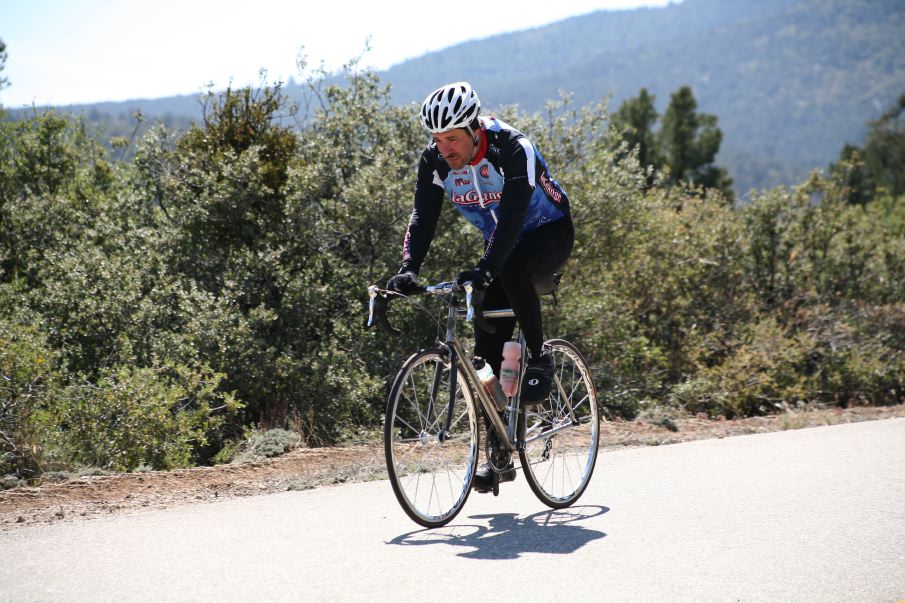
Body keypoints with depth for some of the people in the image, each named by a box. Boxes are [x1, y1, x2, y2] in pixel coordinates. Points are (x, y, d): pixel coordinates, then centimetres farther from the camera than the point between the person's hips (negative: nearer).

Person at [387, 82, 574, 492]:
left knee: (512, 271, -40)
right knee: (487, 350, -5)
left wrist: (484, 269, -52)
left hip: (550, 234, -5)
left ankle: (539, 358, -17)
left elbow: (512, 215, -40)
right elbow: (423, 217, -19)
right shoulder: (435, 160, -14)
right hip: (501, 242, 6)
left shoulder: (513, 150, -30)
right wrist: (408, 270, -35)